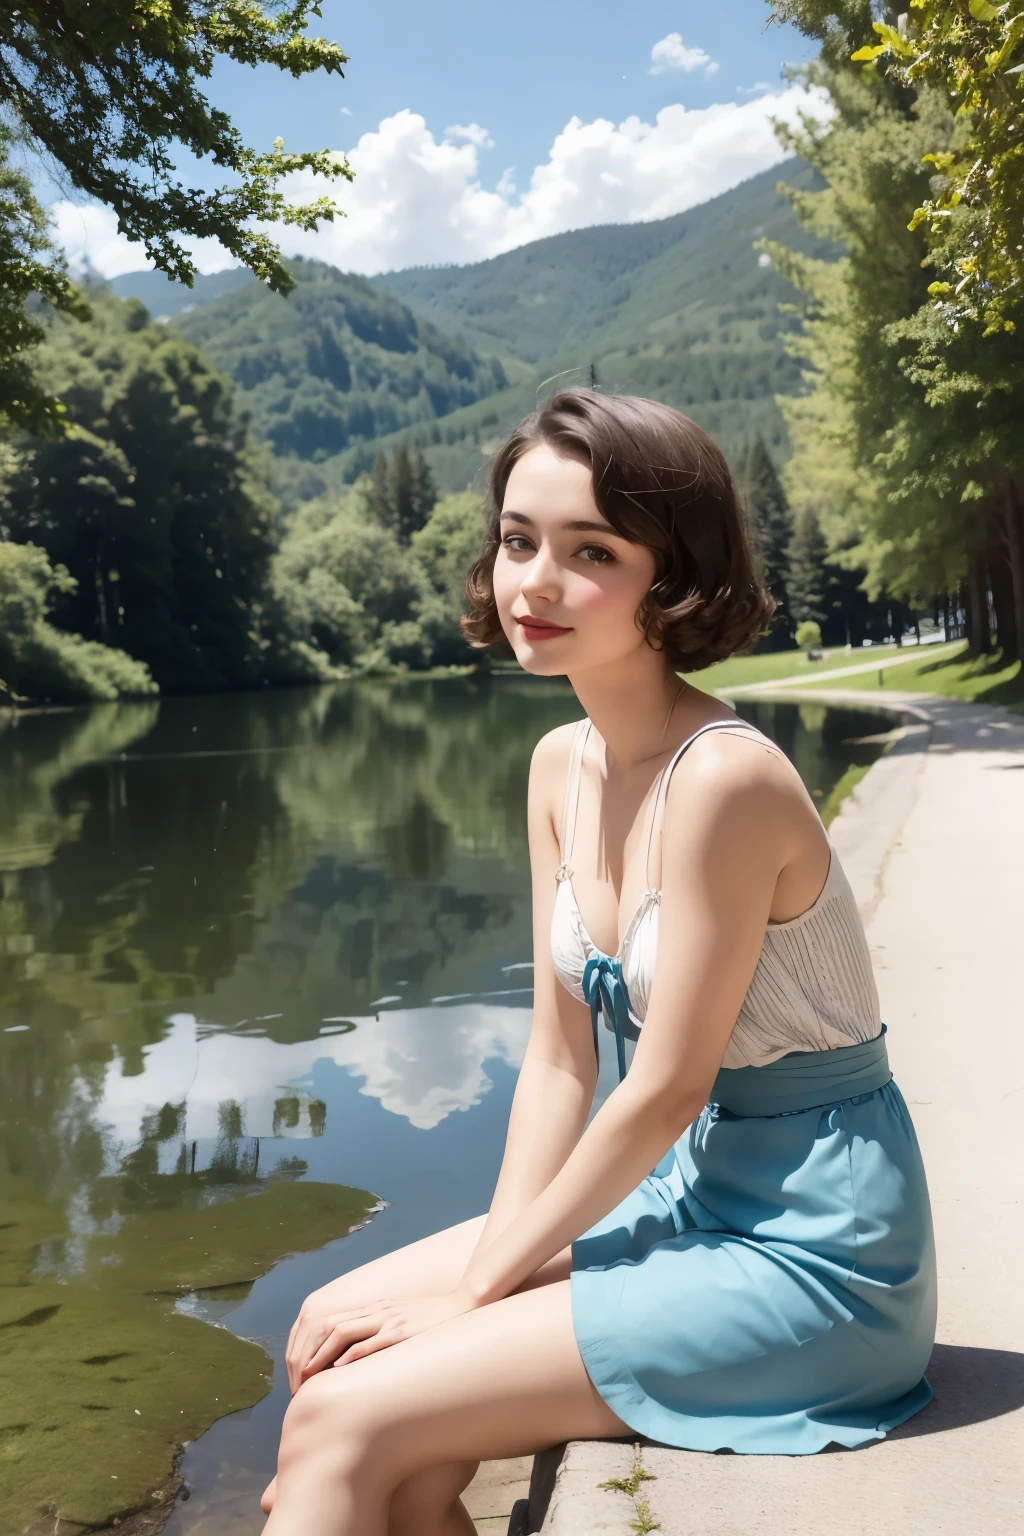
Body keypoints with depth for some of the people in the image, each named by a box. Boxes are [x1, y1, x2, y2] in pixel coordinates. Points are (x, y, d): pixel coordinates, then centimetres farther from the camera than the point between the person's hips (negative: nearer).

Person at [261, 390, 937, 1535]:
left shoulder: (724, 778, -24)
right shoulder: (561, 766, 1)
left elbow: (664, 1091, -19)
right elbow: (558, 1062, 4)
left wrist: (477, 1291, -10)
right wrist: (491, 1268, -5)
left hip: (810, 1253, -7)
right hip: (685, 1193, 8)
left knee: (346, 1424, -13)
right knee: (333, 1335, 4)